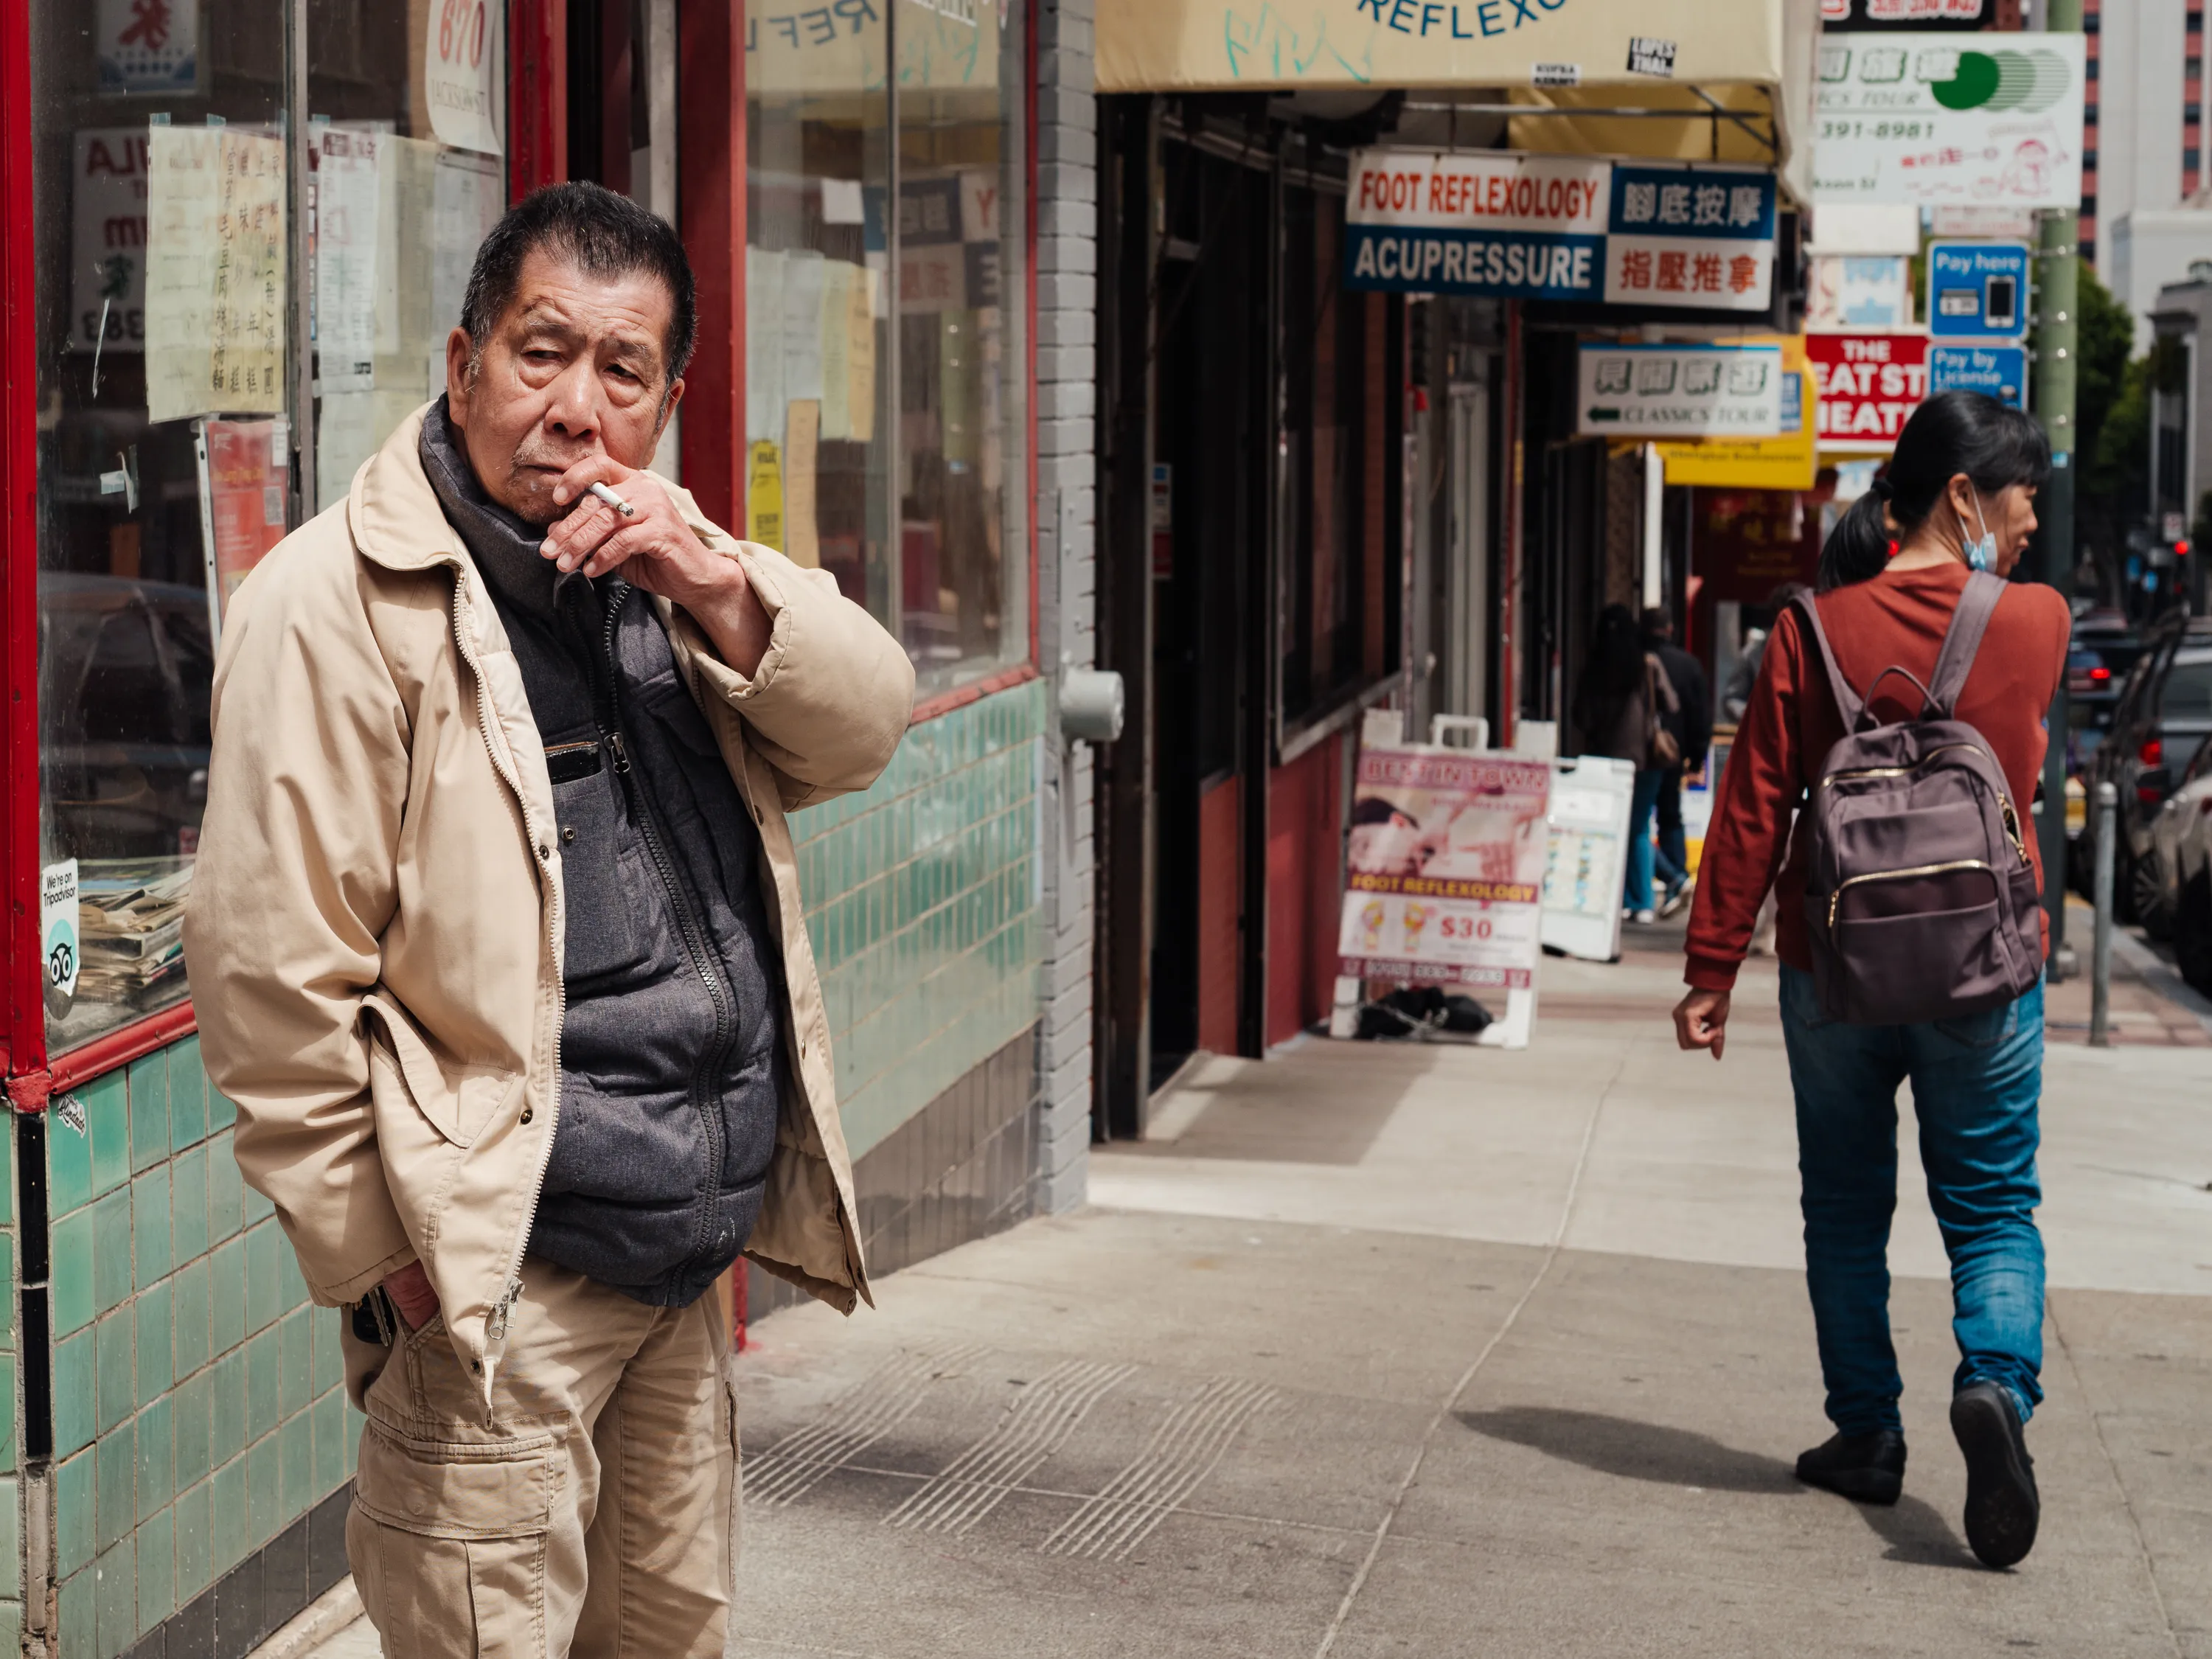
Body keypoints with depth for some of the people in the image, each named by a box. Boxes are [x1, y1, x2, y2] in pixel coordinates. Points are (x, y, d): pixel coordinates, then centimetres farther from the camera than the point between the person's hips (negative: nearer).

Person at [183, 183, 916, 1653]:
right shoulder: (339, 598, -13)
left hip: (692, 1245, 8)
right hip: (502, 1271, -8)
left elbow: (863, 732, 6)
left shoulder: (668, 559, 10)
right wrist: (381, 1249, -14)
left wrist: (723, 593, -12)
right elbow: (273, 968, -15)